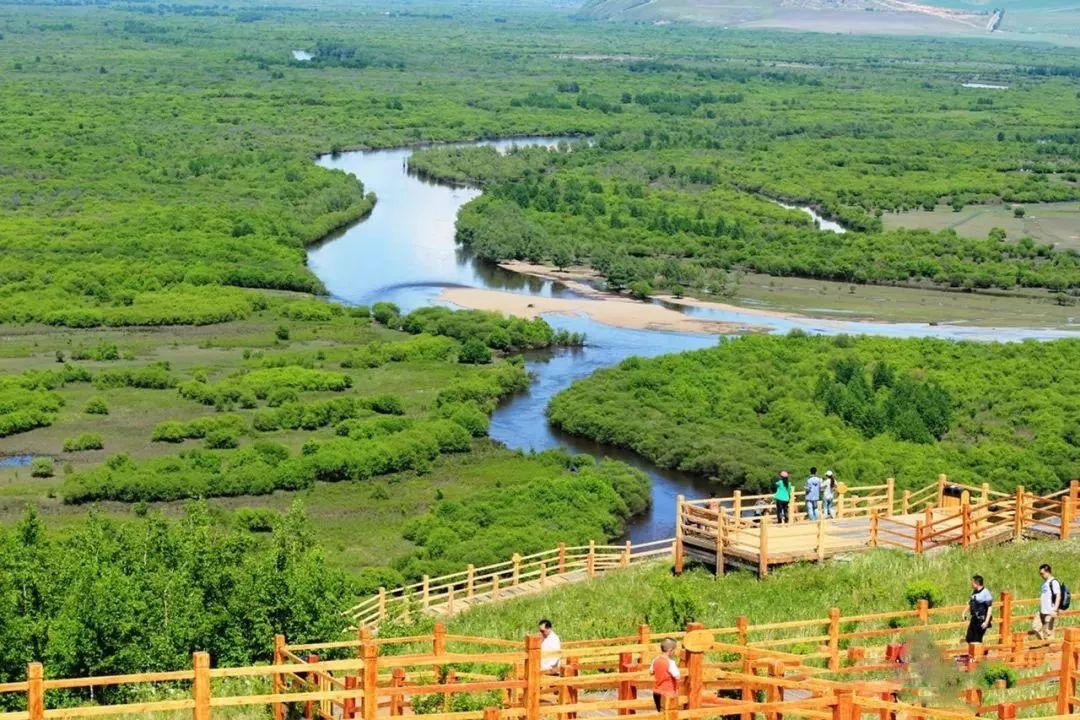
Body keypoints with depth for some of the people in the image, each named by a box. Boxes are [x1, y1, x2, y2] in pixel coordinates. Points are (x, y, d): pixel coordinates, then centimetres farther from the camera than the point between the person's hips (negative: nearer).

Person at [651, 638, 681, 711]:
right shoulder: (670, 662, -21)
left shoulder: (656, 660, -1)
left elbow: (651, 671, 14)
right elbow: (677, 676, -26)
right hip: (668, 693, -7)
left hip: (657, 691, 7)